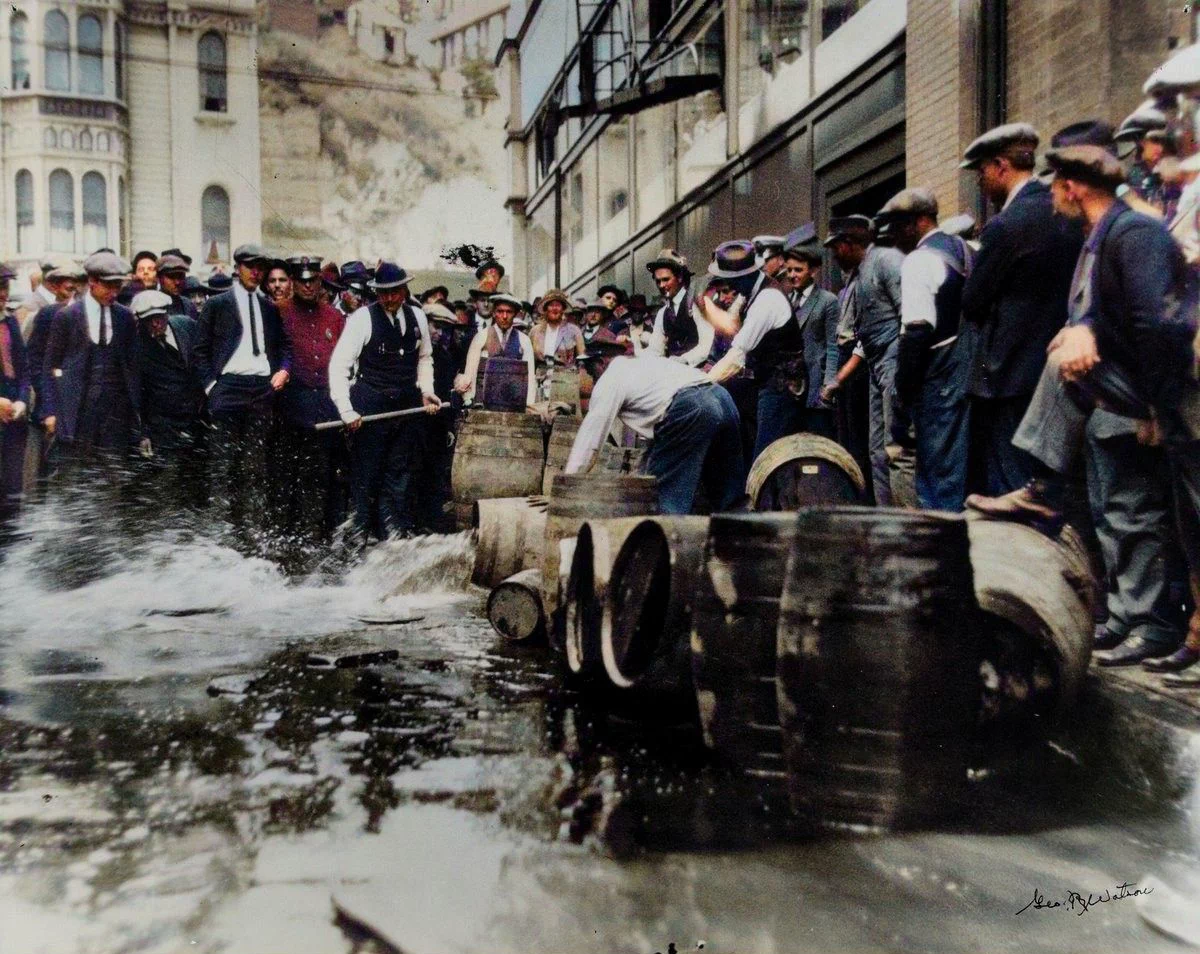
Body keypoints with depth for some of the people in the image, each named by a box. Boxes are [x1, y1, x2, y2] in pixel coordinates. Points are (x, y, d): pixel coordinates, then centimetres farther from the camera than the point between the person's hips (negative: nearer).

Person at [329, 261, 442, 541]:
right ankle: (359, 536, 11)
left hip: (408, 405, 5)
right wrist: (346, 410, -16)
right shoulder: (363, 318, -9)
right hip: (370, 407, -4)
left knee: (402, 475, 8)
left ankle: (397, 535, 17)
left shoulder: (417, 316, 6)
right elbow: (339, 366, -10)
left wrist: (426, 390, 7)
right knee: (366, 476, 1)